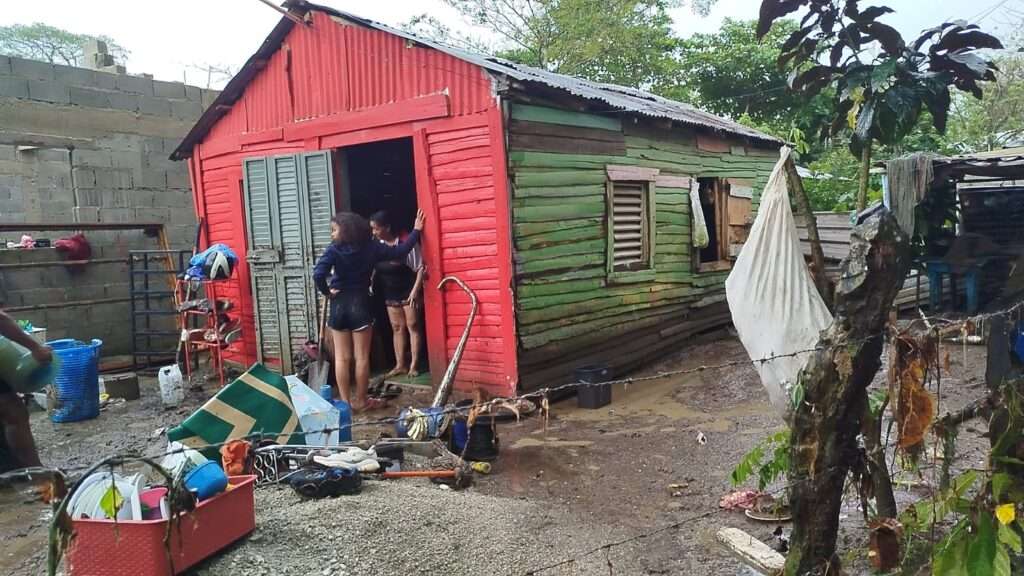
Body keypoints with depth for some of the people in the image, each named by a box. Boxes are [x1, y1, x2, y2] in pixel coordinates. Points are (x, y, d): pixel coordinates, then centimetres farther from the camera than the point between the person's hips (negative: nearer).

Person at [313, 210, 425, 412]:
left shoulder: (334, 250, -8)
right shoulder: (370, 247, -1)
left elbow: (318, 274, -22)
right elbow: (400, 252, 3)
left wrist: (326, 291, -5)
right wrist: (416, 230, 13)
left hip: (339, 305, -1)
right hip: (360, 304, 1)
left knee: (342, 358, 7)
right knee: (361, 357, 7)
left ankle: (345, 402, 10)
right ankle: (361, 401, 15)